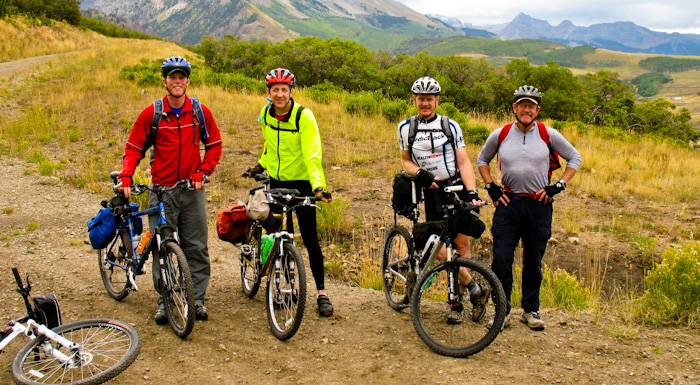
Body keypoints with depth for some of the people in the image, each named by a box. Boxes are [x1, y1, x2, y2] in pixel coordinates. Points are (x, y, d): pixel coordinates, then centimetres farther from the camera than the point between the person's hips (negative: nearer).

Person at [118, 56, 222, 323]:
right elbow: (134, 148, 3)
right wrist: (125, 178, -11)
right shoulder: (152, 113, -1)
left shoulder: (200, 111, 3)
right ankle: (164, 301, 16)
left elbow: (214, 145, 11)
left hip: (192, 190, 1)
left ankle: (197, 299, 16)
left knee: (196, 247, 4)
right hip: (161, 190, -1)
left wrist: (203, 172, -1)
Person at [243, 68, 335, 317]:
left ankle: (322, 293, 7)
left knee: (310, 238, -3)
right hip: (276, 181, 5)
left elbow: (312, 154, -26)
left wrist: (318, 185, -38)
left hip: (301, 182, -5)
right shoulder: (266, 114, 0)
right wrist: (260, 165, 16)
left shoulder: (304, 116, -17)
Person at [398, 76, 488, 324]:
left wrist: (472, 191, -14)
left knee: (462, 244, -2)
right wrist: (420, 173, -11)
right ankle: (476, 291, 3)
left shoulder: (451, 126, 4)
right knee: (440, 250, -10)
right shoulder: (406, 128, 6)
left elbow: (463, 161, 0)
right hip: (432, 192, 1)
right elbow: (406, 161, 12)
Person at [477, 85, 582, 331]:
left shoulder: (548, 135, 0)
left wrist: (559, 185, 1)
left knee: (534, 260, 8)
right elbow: (482, 160, 18)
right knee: (501, 259, -5)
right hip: (508, 203, 0)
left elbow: (574, 158, 12)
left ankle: (531, 310, 23)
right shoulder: (500, 135, 3)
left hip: (539, 205, 0)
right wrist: (491, 186, 6)